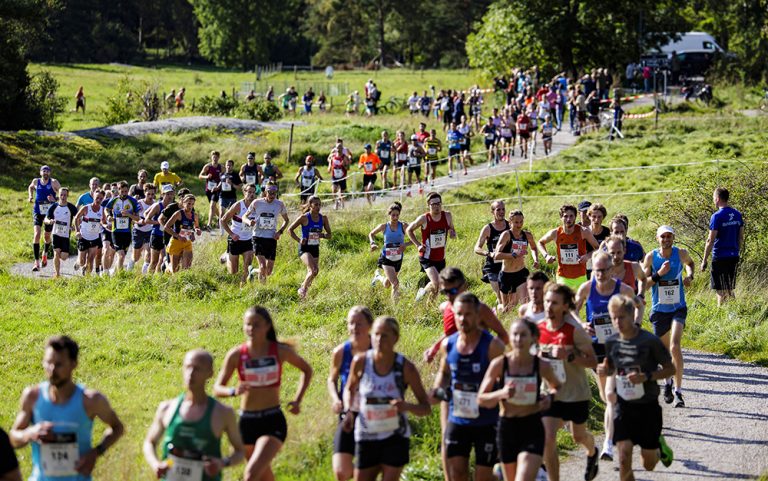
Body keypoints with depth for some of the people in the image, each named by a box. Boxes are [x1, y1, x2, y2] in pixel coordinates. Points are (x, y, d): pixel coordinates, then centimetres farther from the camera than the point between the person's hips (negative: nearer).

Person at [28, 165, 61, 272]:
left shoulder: (54, 182, -6)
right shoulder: (36, 181, 2)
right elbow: (30, 187, 25)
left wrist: (55, 200, -24)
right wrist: (31, 196, 7)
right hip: (38, 212, 1)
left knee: (47, 236, 13)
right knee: (37, 234, -16)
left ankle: (45, 254, 46)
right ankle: (36, 262, -16)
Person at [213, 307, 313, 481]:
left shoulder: (281, 351, -5)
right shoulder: (236, 355, -4)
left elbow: (306, 370, 13)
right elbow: (217, 388, 0)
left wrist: (298, 400, 1)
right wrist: (233, 391, -23)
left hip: (273, 422, -3)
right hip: (246, 421, 3)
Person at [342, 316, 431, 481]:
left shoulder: (405, 367, -12)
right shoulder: (361, 362, -8)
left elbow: (426, 408, -7)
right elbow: (350, 388, 13)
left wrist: (407, 406, -28)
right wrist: (349, 410, -5)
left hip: (395, 438, -2)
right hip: (366, 437, 2)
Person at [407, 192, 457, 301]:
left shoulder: (447, 216, -3)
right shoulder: (424, 219, -14)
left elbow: (452, 230, 14)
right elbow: (409, 230, 1)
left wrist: (453, 234, -11)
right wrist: (418, 245, -9)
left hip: (440, 258, 5)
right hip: (427, 258, -5)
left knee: (437, 287, 14)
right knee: (436, 283, -23)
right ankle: (423, 291, 8)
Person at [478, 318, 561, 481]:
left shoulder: (542, 366, -6)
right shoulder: (499, 364, -8)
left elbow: (557, 387, 16)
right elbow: (481, 399, -3)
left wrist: (550, 396, -7)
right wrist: (501, 394, -22)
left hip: (532, 430, -2)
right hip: (507, 428, 2)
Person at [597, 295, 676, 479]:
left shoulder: (650, 341, -14)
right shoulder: (612, 342, -2)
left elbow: (670, 369, -7)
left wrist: (647, 376, -23)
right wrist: (604, 370, -9)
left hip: (648, 406, -2)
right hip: (624, 406, 2)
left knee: (649, 465, 9)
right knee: (624, 459, -12)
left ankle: (660, 445, 44)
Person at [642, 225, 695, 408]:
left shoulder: (681, 254, -4)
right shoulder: (651, 257, -7)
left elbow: (690, 263, 21)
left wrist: (690, 275, 1)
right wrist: (659, 274, -22)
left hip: (678, 308, -1)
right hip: (659, 310, 1)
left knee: (675, 347, -19)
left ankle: (678, 392, -16)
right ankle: (668, 381, 43)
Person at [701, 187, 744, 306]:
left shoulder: (717, 217, -14)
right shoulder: (737, 215, 7)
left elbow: (710, 241, -14)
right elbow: (741, 237, 13)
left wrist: (704, 260, -9)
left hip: (720, 257, -7)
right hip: (734, 256, 7)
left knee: (721, 291, -1)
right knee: (730, 289, 16)